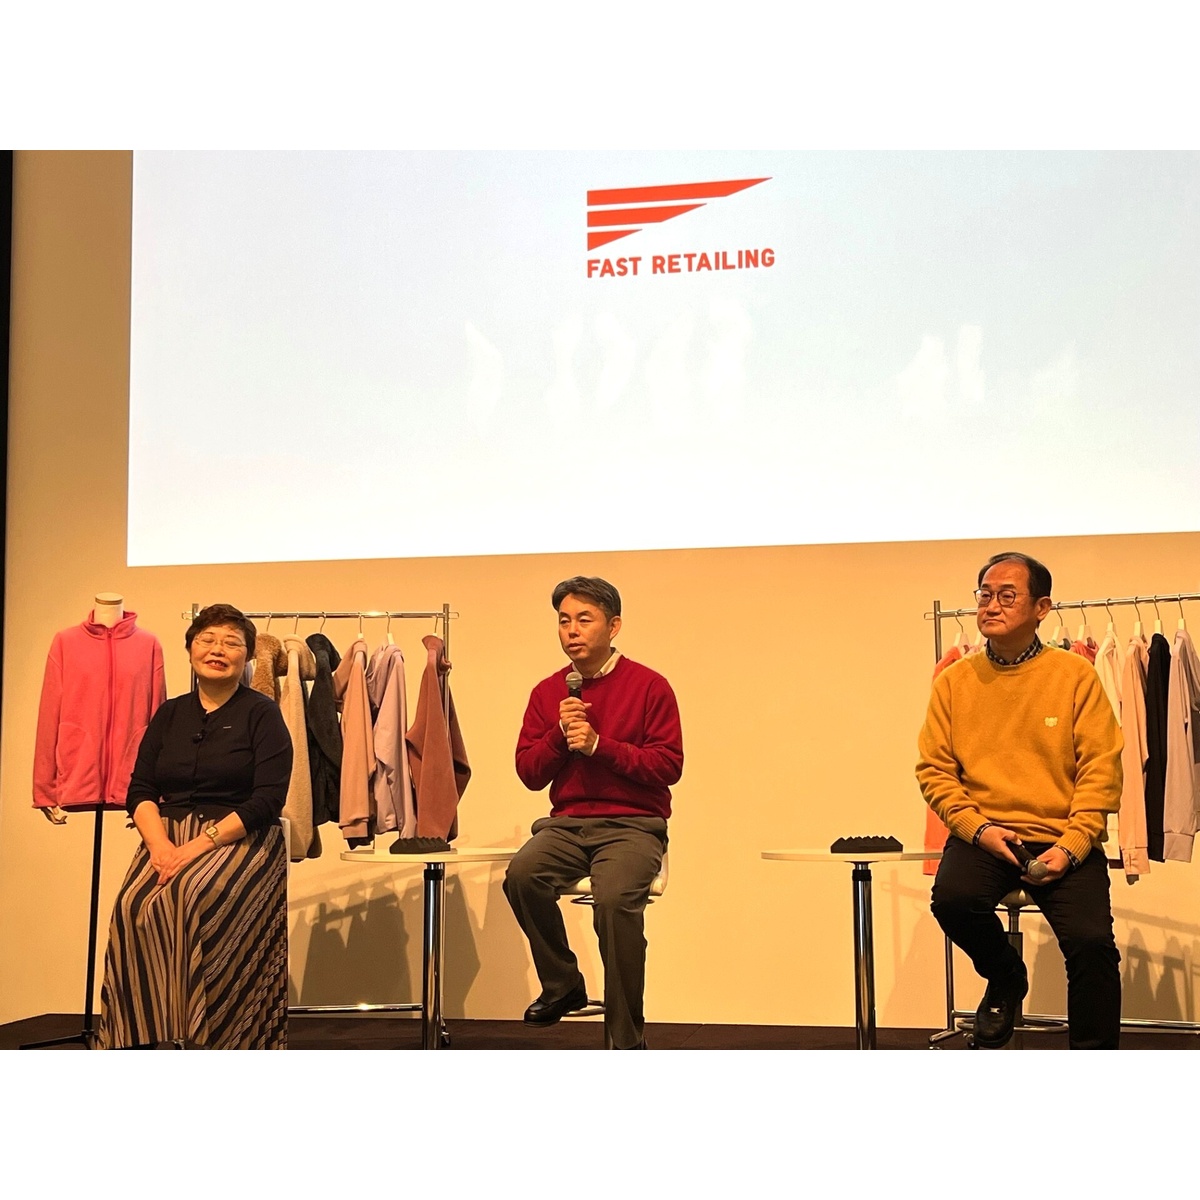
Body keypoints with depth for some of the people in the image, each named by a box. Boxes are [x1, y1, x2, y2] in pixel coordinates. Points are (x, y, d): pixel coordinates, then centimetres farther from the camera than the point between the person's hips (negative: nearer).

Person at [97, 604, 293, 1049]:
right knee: (134, 908, -27)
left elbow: (268, 800, -9)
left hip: (239, 840, -4)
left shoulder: (261, 713, 1)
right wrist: (160, 844, -12)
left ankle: (203, 1041, -26)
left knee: (193, 900, -34)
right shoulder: (169, 715, 15)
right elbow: (139, 790, 9)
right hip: (167, 835, 4)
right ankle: (148, 1040, -22)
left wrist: (198, 845, -17)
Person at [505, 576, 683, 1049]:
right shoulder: (547, 692, 11)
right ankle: (563, 985, -3)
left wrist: (599, 745, -15)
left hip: (632, 824, -4)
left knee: (615, 898, -32)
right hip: (566, 823, 4)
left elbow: (669, 765, -7)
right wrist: (559, 735, -9)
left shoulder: (649, 686, -1)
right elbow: (529, 773, 9)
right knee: (522, 874, -28)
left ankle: (627, 1040, -16)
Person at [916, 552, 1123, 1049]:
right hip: (982, 835, 2)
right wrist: (978, 828, -12)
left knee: (1091, 940, -23)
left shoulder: (1075, 674, 0)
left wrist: (1071, 847, -15)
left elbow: (1101, 770, -3)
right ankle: (1006, 977, 6)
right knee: (953, 897, -28)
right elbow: (934, 768, 4)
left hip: (1062, 840, -1)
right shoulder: (955, 680, 5)